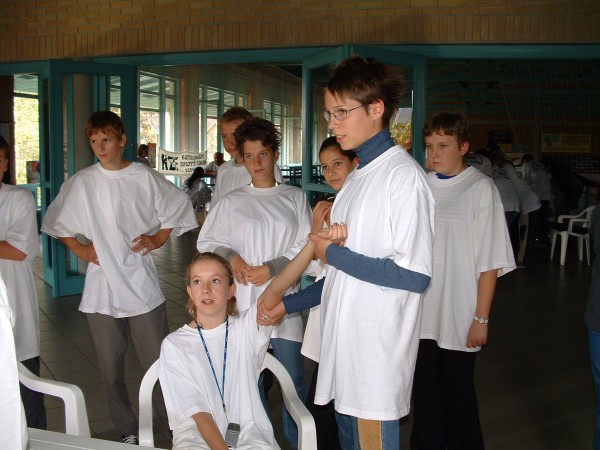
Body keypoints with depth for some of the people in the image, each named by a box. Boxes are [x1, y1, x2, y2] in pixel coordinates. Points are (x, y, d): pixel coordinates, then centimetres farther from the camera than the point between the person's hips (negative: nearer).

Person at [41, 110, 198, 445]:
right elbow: (56, 221, 18)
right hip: (101, 289, 2)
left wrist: (158, 239, 1)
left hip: (142, 283, -2)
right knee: (111, 368, 10)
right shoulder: (81, 182, 5)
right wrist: (78, 248, 7)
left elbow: (179, 208, 10)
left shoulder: (145, 178, 0)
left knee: (158, 363, -1)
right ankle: (128, 432, 24)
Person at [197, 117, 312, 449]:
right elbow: (207, 242, 11)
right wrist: (230, 256, -8)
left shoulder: (295, 198, 7)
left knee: (293, 377, 6)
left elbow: (304, 246, 0)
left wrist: (271, 268, -11)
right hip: (244, 303, 1)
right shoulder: (231, 202, 8)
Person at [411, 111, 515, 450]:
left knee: (458, 396, 8)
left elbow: (490, 262, -8)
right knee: (425, 394, 15)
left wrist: (481, 318, -11)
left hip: (459, 320, -4)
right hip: (421, 316, 4)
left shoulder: (481, 188, -7)